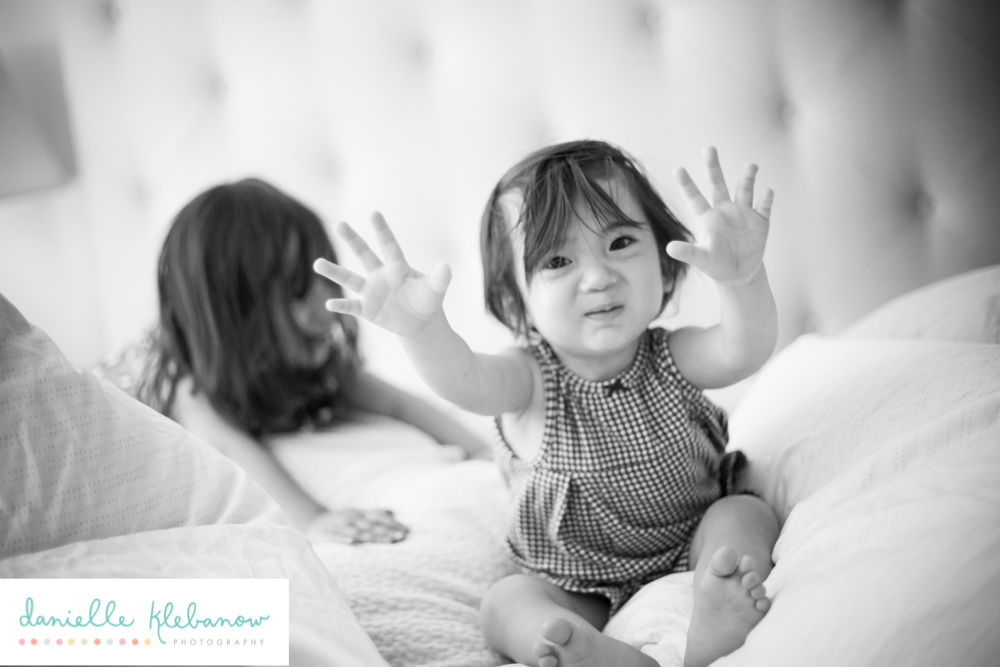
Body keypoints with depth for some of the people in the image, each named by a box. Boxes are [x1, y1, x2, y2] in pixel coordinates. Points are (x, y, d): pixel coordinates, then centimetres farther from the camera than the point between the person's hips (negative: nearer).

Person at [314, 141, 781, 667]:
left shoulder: (672, 358, -11)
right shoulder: (533, 380, -17)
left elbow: (744, 352, -31)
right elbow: (466, 382, -39)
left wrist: (743, 279, -55)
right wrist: (422, 329, -63)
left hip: (689, 553, 1)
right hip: (579, 591, -1)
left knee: (747, 514, -21)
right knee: (506, 604, -24)